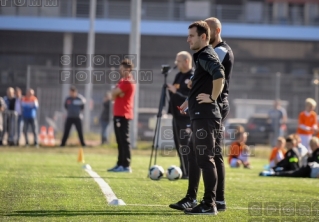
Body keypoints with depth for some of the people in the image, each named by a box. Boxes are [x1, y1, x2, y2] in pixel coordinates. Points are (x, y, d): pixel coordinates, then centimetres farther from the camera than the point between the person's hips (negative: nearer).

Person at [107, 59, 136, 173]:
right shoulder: (123, 81, 20)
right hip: (119, 114, 10)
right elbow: (114, 95, 18)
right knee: (120, 141, 12)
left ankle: (126, 165, -15)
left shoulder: (127, 82, -12)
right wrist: (116, 93, -1)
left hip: (122, 114, -10)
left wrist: (116, 92, 6)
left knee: (124, 140, -12)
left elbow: (114, 94, -13)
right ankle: (120, 164, 16)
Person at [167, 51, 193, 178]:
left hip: (186, 117, -9)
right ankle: (183, 171, 17)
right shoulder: (179, 76, 16)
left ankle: (186, 173, -6)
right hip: (177, 115, 9)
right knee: (179, 145, 10)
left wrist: (176, 92, -21)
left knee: (185, 144, -9)